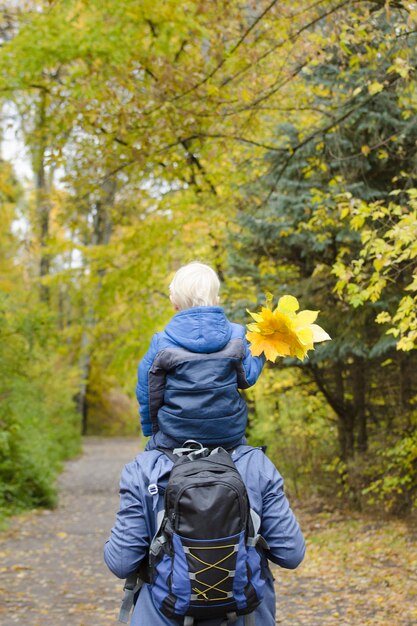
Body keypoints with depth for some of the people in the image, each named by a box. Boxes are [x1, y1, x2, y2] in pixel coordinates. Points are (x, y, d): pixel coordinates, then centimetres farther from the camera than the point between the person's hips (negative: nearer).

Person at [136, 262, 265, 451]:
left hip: (176, 437, -2)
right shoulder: (236, 336, -4)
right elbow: (247, 378, 4)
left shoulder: (162, 343, -8)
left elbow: (147, 393, -1)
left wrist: (151, 430, 14)